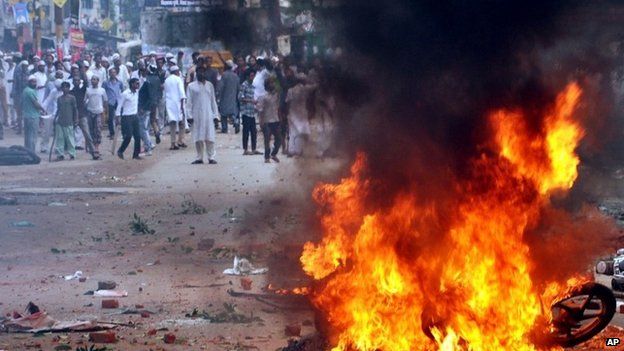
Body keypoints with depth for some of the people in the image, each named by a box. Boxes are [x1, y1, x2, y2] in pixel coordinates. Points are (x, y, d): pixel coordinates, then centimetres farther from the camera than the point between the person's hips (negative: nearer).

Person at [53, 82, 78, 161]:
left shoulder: (72, 98, 0)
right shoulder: (59, 98, 12)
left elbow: (75, 109, 1)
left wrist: (76, 119, -5)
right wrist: (55, 119, 16)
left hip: (68, 122, -4)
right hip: (59, 122, 4)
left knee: (70, 138, -2)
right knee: (59, 138, 3)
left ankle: (72, 154, 4)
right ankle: (60, 154, 6)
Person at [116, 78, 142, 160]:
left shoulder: (137, 92, 8)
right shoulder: (125, 94, -12)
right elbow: (119, 106, -9)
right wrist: (118, 117, -12)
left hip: (135, 116, 7)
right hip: (127, 117, -7)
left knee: (137, 136, 3)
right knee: (128, 136, -10)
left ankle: (136, 154, 11)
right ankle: (120, 151, 9)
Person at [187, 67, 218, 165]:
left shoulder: (209, 85, 10)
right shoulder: (191, 86, 4)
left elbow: (213, 100, 12)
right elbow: (189, 102, 2)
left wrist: (215, 114, 6)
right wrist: (189, 115, -6)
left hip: (208, 115, 1)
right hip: (197, 115, -1)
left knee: (209, 137, -3)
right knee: (198, 138, 2)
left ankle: (211, 157, -1)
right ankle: (199, 157, 9)